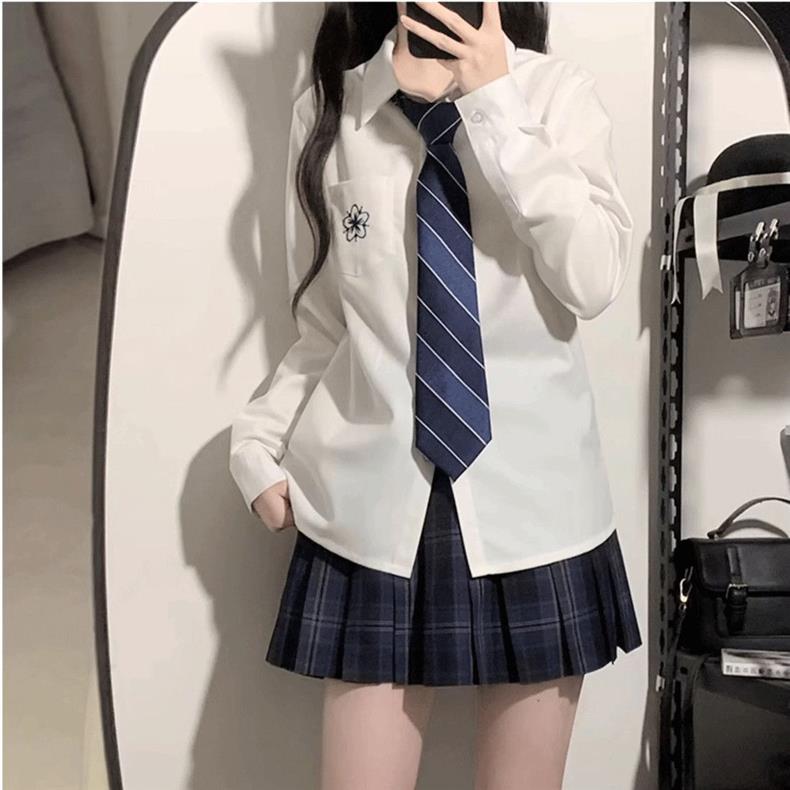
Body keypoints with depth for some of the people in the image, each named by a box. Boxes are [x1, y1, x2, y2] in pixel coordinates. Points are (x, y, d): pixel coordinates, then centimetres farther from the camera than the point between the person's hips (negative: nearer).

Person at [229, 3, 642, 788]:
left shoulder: (556, 91, 2)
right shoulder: (329, 107, 4)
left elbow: (594, 283, -13)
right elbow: (324, 325, 9)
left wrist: (495, 103, -13)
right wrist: (259, 438, -4)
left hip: (529, 494, 0)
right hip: (375, 496, 1)